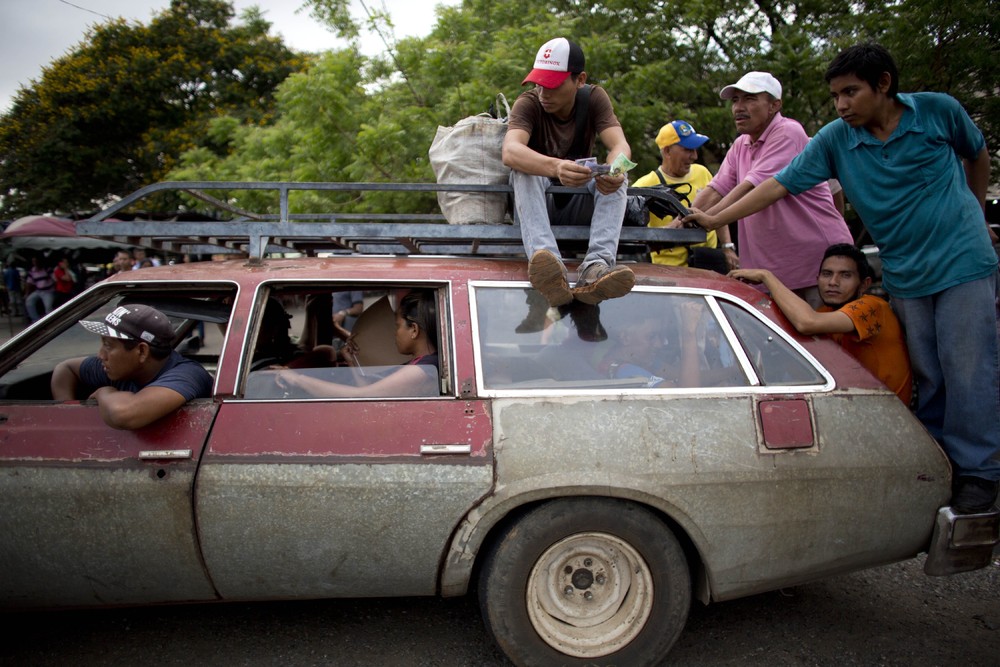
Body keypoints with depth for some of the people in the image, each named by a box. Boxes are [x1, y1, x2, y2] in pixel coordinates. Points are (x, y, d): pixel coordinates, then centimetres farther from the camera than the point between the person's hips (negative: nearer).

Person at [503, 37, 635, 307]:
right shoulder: (528, 103, -14)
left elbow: (620, 146, -22)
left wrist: (614, 171, -47)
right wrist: (555, 167, -56)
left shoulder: (594, 98, -6)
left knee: (617, 176, -25)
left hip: (576, 205, 2)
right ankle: (547, 261, -53)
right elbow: (510, 152, -35)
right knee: (524, 167, -31)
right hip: (533, 204, -2)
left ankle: (596, 266, -46)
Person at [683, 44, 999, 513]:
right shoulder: (835, 140, -3)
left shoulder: (939, 110, -5)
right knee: (926, 375, 7)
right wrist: (714, 219, -13)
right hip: (904, 275, 2)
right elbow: (780, 184, -7)